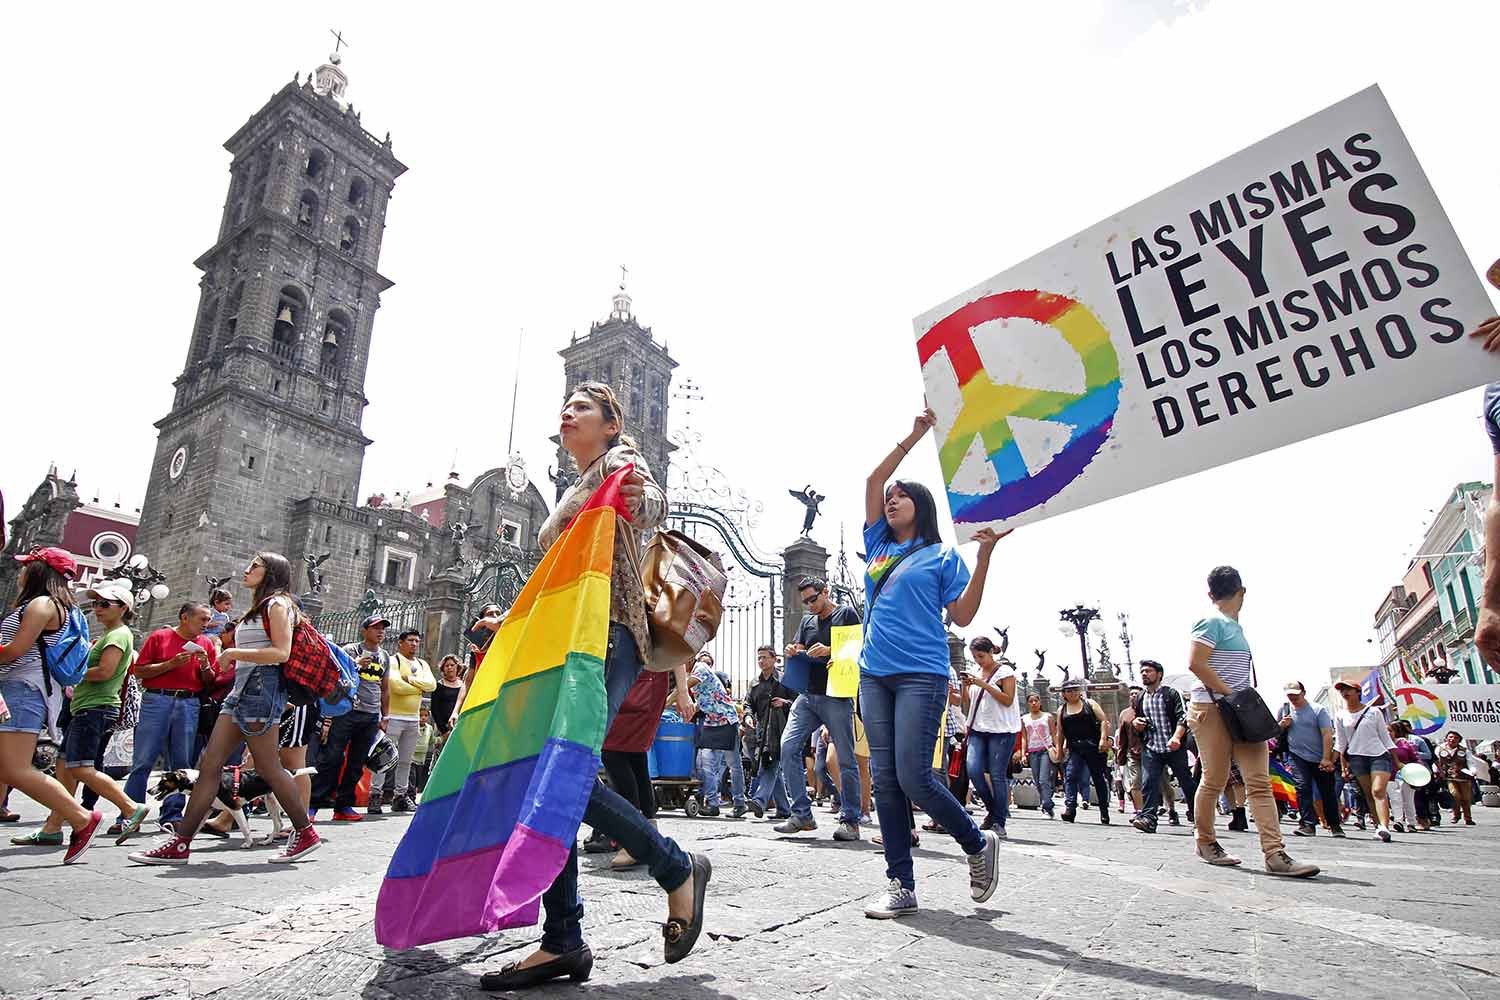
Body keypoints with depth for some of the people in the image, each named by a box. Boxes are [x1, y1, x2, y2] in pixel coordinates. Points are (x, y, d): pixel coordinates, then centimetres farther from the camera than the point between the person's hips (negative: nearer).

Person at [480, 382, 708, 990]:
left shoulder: (619, 460, 4)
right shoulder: (572, 492, 29)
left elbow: (653, 504, -19)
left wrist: (639, 498, -41)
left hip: (608, 635, -9)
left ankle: (679, 870, -1)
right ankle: (562, 943, 7)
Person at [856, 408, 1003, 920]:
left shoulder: (942, 555, 6)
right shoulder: (878, 546, 17)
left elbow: (962, 616, -2)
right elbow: (873, 481, 13)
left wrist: (985, 555, -8)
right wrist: (914, 435, 12)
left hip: (921, 676, -5)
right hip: (874, 675, 5)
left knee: (913, 777, -10)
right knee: (885, 779, 3)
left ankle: (979, 844, 15)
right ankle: (901, 885, 11)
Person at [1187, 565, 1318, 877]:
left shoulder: (1235, 626, 18)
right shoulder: (1213, 623, -9)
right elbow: (1195, 663, -19)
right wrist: (1231, 694, -18)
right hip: (1213, 709, -8)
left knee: (1260, 780, -1)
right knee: (1215, 779, 0)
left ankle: (1275, 853, -3)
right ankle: (1205, 843, 15)